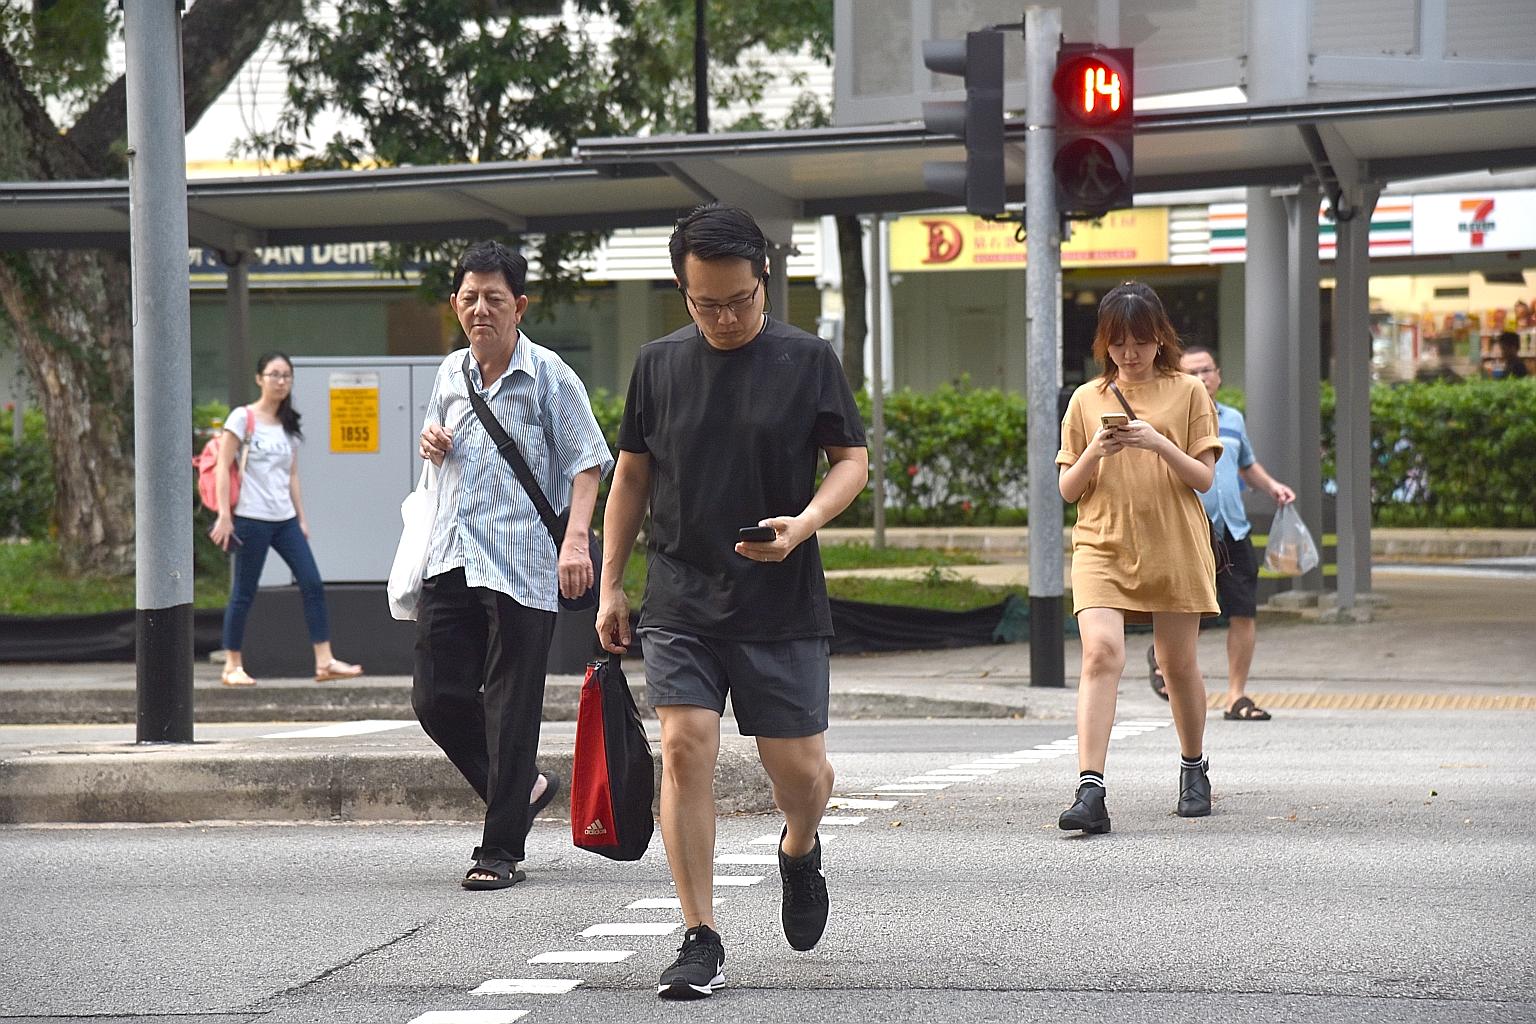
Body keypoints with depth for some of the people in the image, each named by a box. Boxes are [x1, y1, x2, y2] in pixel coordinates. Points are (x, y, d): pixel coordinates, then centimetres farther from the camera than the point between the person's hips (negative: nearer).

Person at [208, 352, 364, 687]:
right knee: (243, 593, -1)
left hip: (285, 520, 6)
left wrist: (301, 518, 13)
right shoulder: (243, 418, -4)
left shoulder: (288, 426, 15)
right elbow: (223, 467, -8)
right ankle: (232, 666, 9)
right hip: (252, 519, -6)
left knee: (312, 584, -3)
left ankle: (324, 661, -3)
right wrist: (224, 515, -14)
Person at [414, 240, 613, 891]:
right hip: (451, 561, 6)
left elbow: (587, 463, -6)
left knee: (511, 710, -3)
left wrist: (575, 539, -19)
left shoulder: (549, 377, -3)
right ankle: (525, 787, 25)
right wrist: (431, 442, 8)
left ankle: (500, 851, 3)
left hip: (522, 567, -6)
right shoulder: (450, 374, 15)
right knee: (436, 697, 3)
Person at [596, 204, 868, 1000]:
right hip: (680, 600, 1)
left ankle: (799, 849, 40)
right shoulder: (660, 364, 5)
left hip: (782, 602, -1)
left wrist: (804, 523, -16)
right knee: (685, 747, -11)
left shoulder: (807, 360, -1)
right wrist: (612, 586, 10)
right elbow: (631, 476, 13)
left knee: (798, 766, 3)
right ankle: (700, 940, -5)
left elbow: (852, 459, 4)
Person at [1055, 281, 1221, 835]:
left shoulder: (1188, 393, 4)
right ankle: (1090, 792, -25)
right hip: (1102, 545, 0)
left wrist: (1160, 444, -17)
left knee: (1178, 662, 8)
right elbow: (1067, 488, 8)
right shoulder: (1086, 400, 8)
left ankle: (1193, 767, 34)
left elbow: (1204, 477, 0)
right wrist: (1095, 452, -11)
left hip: (1175, 549, 0)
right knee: (1101, 652, -18)